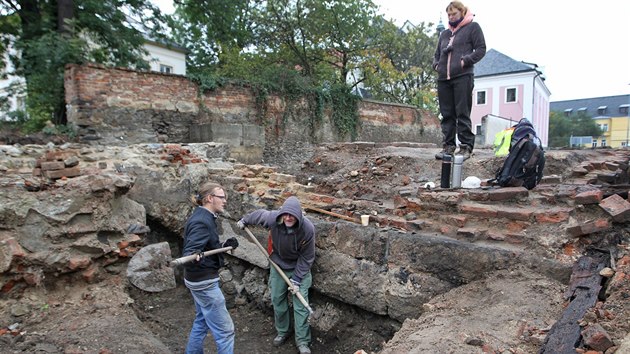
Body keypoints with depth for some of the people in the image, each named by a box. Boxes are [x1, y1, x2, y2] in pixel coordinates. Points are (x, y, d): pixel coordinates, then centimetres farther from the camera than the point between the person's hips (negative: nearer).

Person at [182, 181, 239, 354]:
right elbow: (189, 252, -31)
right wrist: (195, 256, -52)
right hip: (204, 281, -10)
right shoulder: (201, 221, -23)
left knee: (202, 321, 25)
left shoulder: (205, 217, 7)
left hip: (200, 279, 10)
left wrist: (225, 245, 6)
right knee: (225, 330, -1)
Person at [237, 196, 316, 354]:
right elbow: (258, 214, -2)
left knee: (300, 305, -3)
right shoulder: (272, 218, -27)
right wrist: (244, 221, 17)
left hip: (299, 268, -3)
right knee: (277, 301, 14)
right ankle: (282, 332, 36)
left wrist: (297, 279, -17)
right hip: (278, 266, 3)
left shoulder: (307, 228, -31)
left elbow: (307, 257, -19)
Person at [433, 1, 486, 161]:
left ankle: (466, 146, -5)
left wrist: (466, 61, -12)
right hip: (443, 78, 5)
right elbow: (437, 54, 28)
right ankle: (448, 145, 7)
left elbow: (481, 49, 2)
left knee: (462, 113, -8)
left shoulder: (472, 27, 9)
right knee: (447, 114, 3)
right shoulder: (444, 33, 24)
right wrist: (436, 64, 7)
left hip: (463, 77, -5)